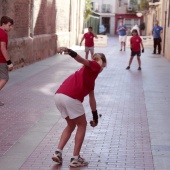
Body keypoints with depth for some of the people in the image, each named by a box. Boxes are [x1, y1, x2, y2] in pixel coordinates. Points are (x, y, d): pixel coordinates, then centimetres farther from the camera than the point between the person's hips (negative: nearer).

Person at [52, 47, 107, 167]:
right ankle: (75, 159, 12)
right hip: (71, 97, -8)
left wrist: (95, 117, 46)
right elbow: (82, 60, -13)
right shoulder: (95, 66, 9)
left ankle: (58, 152, 15)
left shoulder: (91, 75, 33)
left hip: (59, 96, 8)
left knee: (71, 125, 26)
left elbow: (91, 98, 40)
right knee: (82, 125, 12)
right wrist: (69, 51, -32)